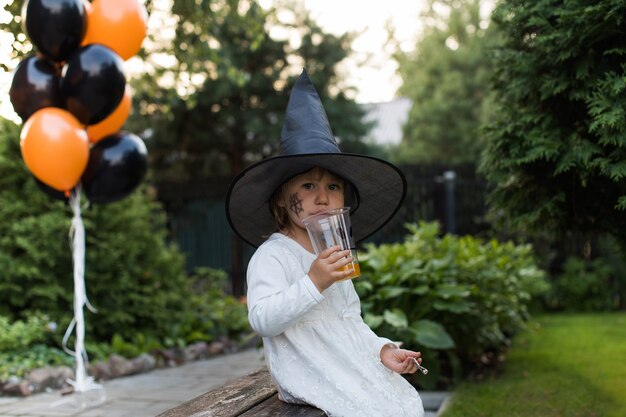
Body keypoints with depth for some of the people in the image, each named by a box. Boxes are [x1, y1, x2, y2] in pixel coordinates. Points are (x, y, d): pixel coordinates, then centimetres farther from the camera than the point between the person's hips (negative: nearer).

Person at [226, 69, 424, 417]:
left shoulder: (336, 258, 16)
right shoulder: (272, 255, -12)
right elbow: (263, 319, -25)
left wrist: (383, 350, 6)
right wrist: (314, 282, -32)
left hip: (356, 368, 8)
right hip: (313, 377, -8)